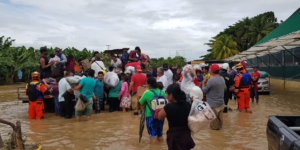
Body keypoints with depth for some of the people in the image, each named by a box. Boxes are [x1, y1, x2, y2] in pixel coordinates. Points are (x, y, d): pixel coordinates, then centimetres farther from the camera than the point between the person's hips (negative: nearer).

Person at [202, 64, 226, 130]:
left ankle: (215, 127, 25)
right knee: (219, 116, 23)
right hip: (221, 102, 8)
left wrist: (203, 83, -2)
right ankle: (219, 125, 38)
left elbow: (204, 90, -17)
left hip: (213, 103, -8)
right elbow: (224, 88, 15)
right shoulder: (222, 78, 1)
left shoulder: (211, 80, -26)